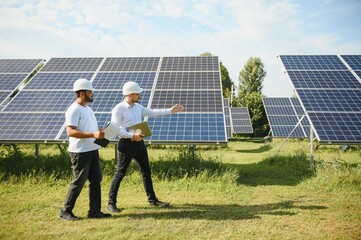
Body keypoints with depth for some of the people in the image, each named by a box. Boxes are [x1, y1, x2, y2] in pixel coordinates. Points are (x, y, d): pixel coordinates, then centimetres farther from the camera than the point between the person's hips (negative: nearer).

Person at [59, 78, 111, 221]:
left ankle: (94, 211, 20)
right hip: (80, 152, -9)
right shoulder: (74, 110, -13)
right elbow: (70, 132, -23)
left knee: (96, 180, 10)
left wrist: (100, 133, 7)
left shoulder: (87, 108, 16)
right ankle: (65, 212, 15)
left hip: (92, 150, 9)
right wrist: (93, 134, -29)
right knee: (78, 183, -1)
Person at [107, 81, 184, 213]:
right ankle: (111, 203, 14)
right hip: (126, 144, -7)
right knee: (120, 173, 0)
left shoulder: (138, 107, 10)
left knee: (146, 171, 12)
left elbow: (152, 112, 17)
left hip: (139, 143, 8)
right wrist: (132, 135, -26)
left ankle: (152, 199, 24)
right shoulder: (118, 109, -12)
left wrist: (170, 110, 15)